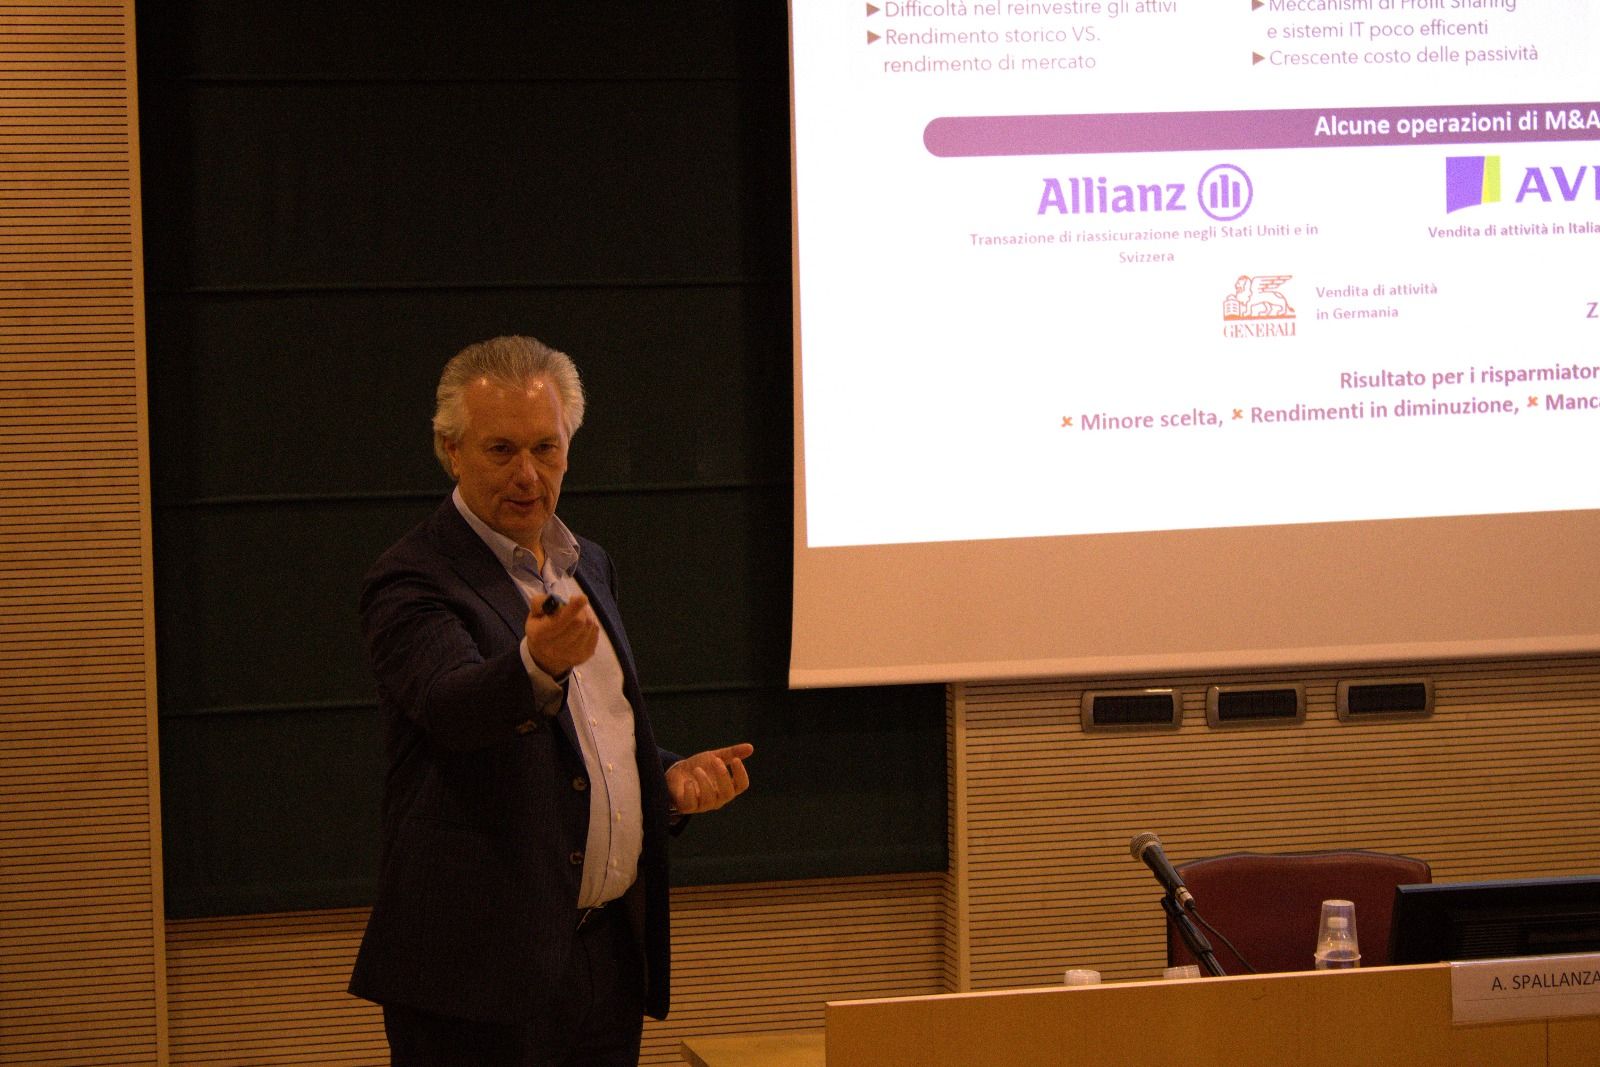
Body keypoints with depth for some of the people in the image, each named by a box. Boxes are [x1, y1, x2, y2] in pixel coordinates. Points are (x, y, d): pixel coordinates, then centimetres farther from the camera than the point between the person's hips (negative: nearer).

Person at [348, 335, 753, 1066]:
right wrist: (537, 664, -48)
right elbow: (452, 705, -28)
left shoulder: (588, 567, 16)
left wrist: (670, 775, 6)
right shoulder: (412, 583, -9)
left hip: (609, 950, 7)